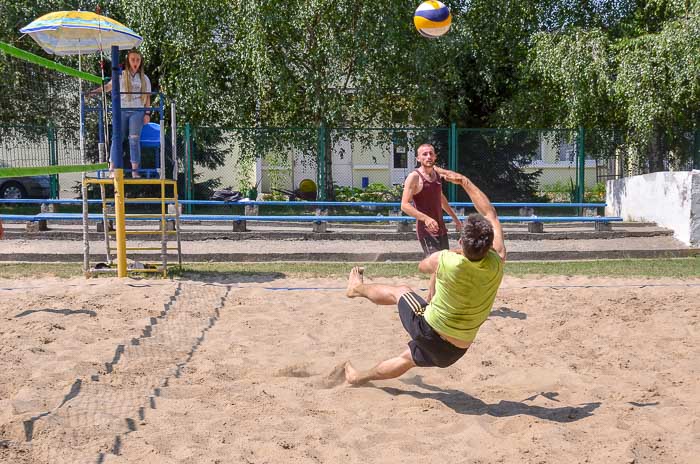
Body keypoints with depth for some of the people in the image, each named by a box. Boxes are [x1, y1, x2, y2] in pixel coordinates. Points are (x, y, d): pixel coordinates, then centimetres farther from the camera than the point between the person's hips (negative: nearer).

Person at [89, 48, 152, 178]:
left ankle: (135, 170, -1)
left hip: (137, 111, 0)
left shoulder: (144, 78, 10)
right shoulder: (121, 76, 8)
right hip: (122, 110, 0)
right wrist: (93, 92, -8)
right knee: (117, 138, -4)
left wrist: (147, 113, 1)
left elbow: (147, 97, 9)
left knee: (134, 139, -2)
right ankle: (112, 168, -3)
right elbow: (108, 86, 4)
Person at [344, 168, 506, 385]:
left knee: (399, 291, 25)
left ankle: (357, 288, 53)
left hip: (427, 333, -3)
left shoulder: (445, 260, -25)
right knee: (407, 358, 31)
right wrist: (464, 181, 4)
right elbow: (490, 213, -3)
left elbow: (423, 266, 2)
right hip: (454, 352, 3)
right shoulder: (497, 263, -18)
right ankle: (361, 376, 53)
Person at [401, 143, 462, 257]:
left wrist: (455, 218, 32)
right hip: (426, 230, -8)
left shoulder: (437, 174, 11)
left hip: (440, 228, 8)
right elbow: (405, 205, -18)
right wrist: (425, 218, -29)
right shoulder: (414, 177, -12)